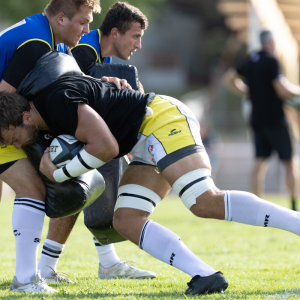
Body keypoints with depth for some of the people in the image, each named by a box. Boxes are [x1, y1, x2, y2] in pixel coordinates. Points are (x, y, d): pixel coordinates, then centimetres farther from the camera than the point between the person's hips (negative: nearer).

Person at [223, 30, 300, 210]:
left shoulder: (249, 62, 10)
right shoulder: (271, 61, -14)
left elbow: (228, 79, 20)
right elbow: (283, 90, -20)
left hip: (257, 119, 7)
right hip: (275, 119, -7)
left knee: (260, 162, 6)